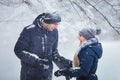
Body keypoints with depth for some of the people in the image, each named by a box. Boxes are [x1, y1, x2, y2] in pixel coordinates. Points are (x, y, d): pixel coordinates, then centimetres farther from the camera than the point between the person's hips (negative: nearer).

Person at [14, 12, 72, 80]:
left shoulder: (54, 32, -1)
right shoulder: (29, 31, -16)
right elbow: (18, 50, -13)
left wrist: (61, 60, -9)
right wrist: (36, 60, -24)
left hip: (46, 74, 4)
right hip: (29, 73, -4)